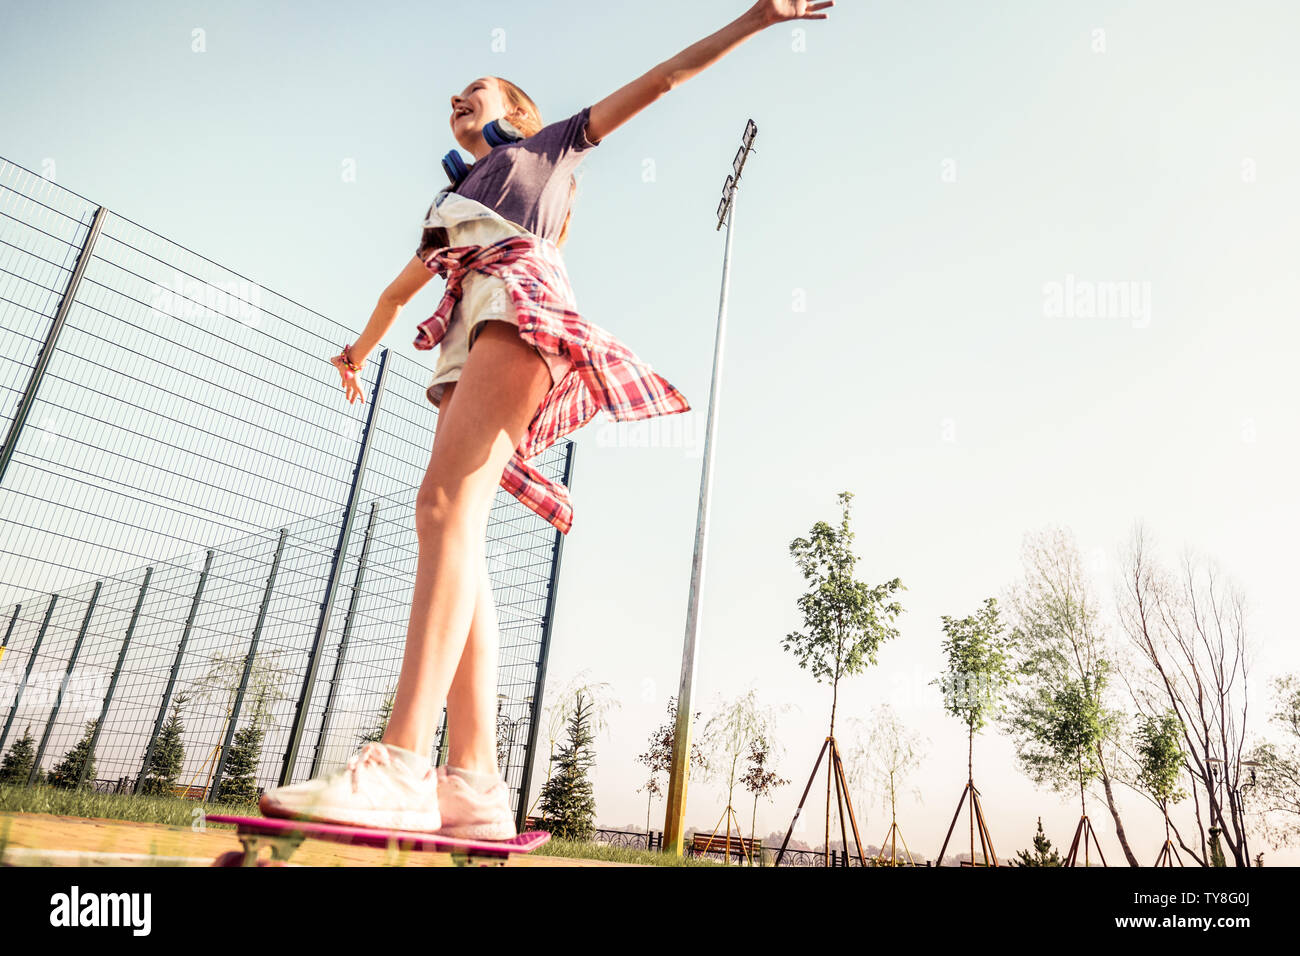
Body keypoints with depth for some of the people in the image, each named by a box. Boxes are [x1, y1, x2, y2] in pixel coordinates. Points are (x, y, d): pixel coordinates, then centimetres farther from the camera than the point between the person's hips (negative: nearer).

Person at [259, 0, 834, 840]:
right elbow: (402, 288, 51)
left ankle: (402, 766, -37)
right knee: (458, 535, -13)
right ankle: (474, 784, -19)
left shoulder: (548, 146, 27)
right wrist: (362, 349, 61)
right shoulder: (454, 201, 40)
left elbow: (657, 82, 22)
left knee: (447, 504, -27)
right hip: (468, 337, 6)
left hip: (519, 299, -6)